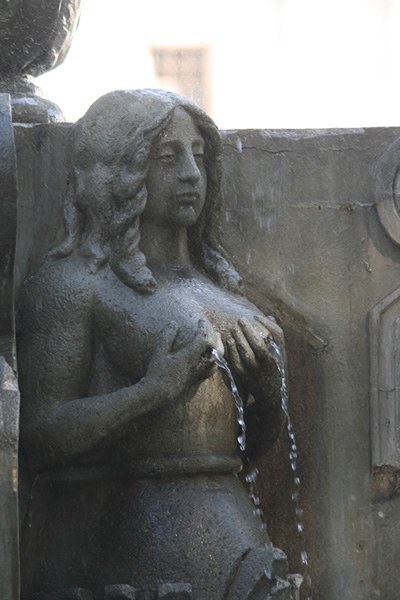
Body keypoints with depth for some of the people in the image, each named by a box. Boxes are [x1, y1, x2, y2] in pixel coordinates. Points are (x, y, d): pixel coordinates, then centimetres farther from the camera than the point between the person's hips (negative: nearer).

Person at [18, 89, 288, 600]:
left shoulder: (218, 285, 17)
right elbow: (37, 433, -13)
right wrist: (152, 392, -21)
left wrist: (267, 396, 1)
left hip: (228, 534, 6)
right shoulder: (70, 284, -4)